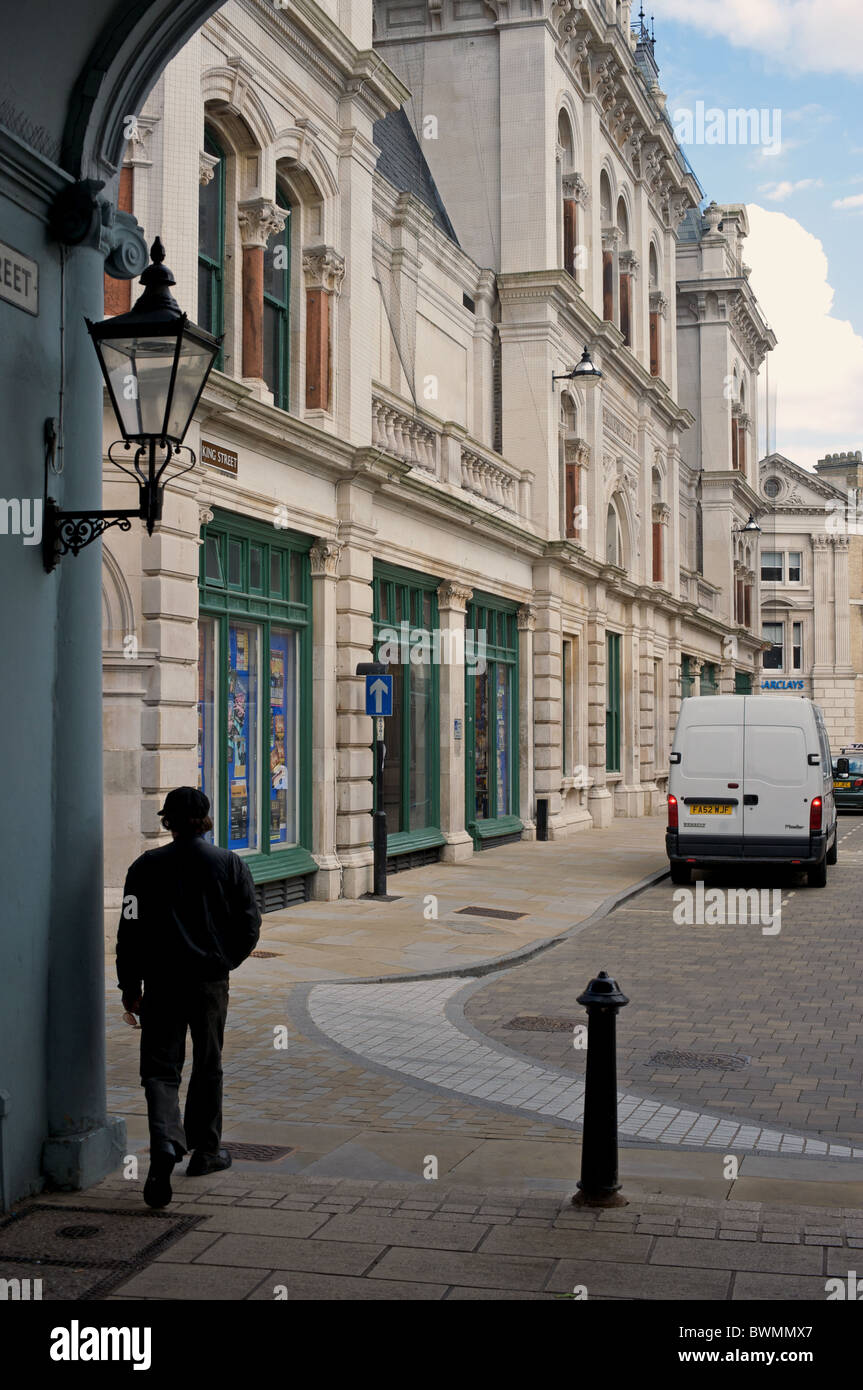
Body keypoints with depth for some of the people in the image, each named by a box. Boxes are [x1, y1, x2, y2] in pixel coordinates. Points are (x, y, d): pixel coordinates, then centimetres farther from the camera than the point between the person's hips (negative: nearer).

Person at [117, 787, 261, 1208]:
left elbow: (131, 929, -3)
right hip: (211, 983, 1)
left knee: (160, 1068, 2)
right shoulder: (230, 864, 0)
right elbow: (249, 925, 0)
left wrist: (129, 985, 4)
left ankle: (165, 1140, -23)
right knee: (207, 1067, 15)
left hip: (162, 982, -1)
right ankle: (206, 1150, 26)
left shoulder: (147, 866, -1)